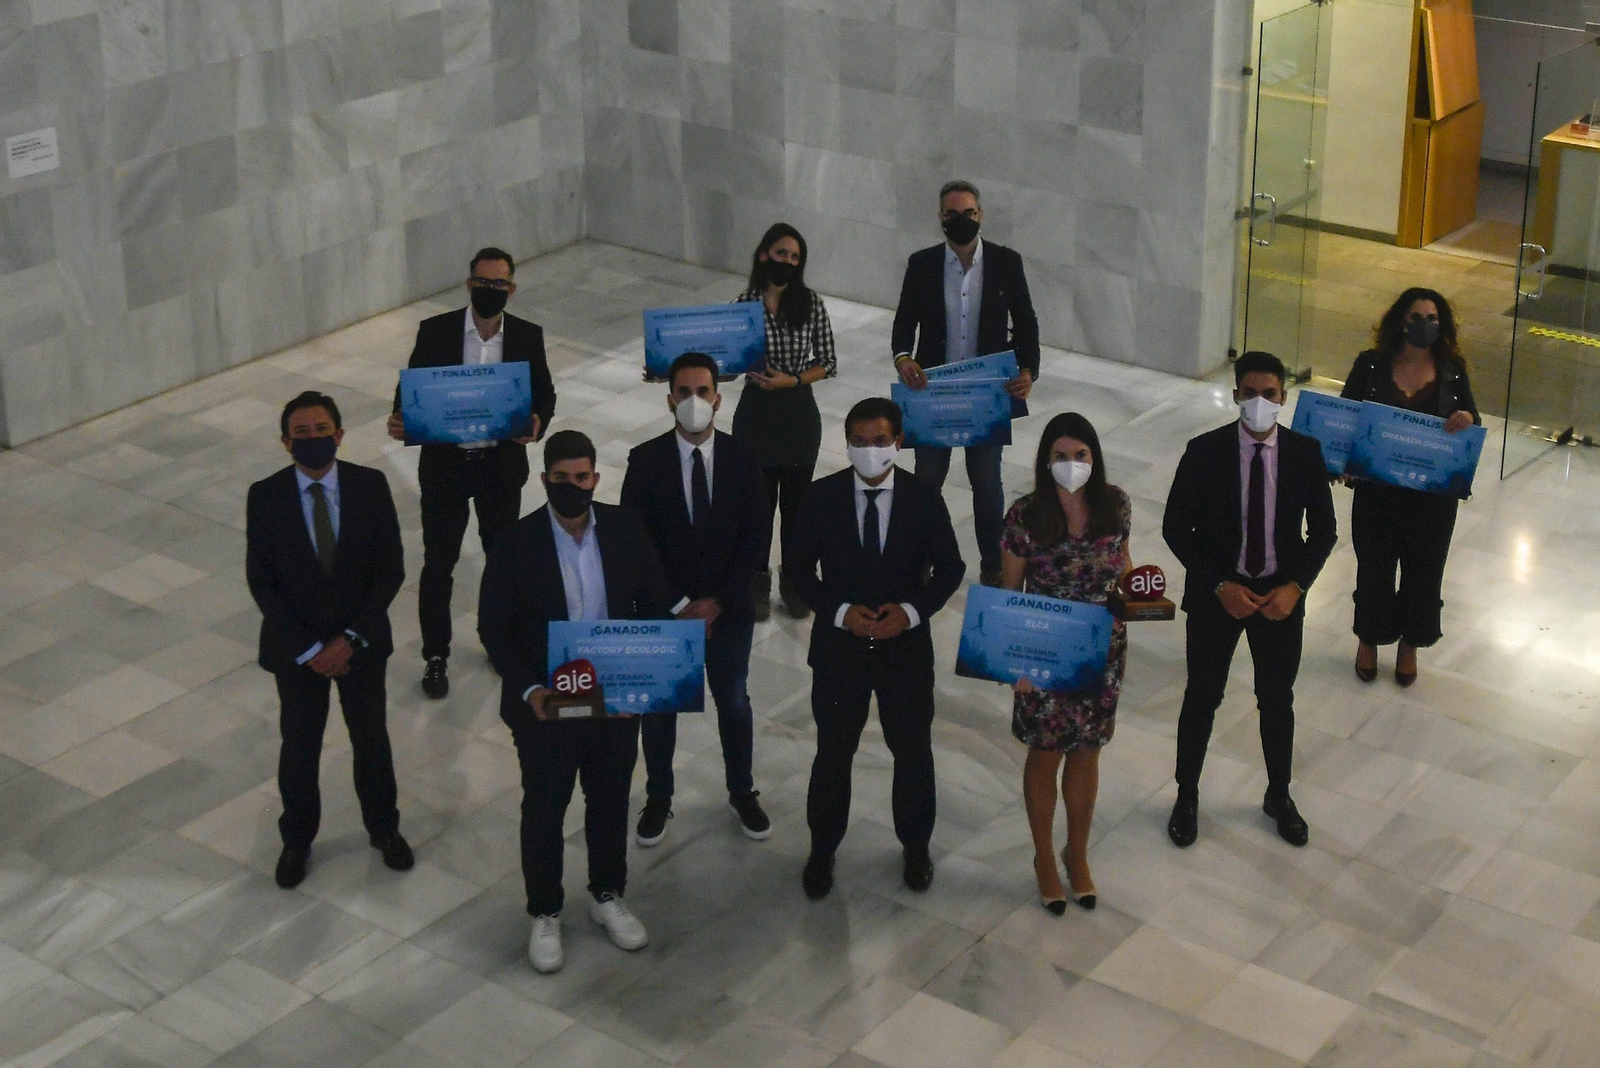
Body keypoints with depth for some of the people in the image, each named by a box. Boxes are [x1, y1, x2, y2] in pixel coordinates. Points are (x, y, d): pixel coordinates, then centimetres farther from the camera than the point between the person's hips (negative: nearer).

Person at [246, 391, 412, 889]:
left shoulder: (371, 486, -12)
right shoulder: (265, 497, -14)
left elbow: (391, 569, -9)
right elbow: (261, 582, -11)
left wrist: (350, 639, -16)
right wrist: (308, 650, -15)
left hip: (361, 642, 1)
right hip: (296, 647, -1)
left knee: (371, 739, 17)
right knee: (299, 747, 14)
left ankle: (384, 828, 40)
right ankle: (296, 840, 35)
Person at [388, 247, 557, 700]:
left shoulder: (528, 336, -5)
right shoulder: (435, 332, -9)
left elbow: (544, 393, 3)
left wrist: (537, 421, -19)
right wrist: (400, 421, -23)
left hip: (502, 464, 2)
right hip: (444, 464, -1)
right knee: (438, 563, 6)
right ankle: (436, 656, 21)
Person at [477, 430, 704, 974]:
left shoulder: (626, 528, -7)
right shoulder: (516, 543, -15)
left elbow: (654, 601, 0)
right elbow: (493, 627, -10)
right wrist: (528, 690, -23)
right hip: (546, 706, -3)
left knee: (610, 801, 19)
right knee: (544, 810, 13)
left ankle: (608, 896, 41)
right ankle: (545, 914, 31)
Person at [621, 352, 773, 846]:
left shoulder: (742, 459, -6)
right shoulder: (645, 460, -9)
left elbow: (757, 540, -6)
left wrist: (717, 601, -14)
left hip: (728, 608, 1)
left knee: (734, 703, 16)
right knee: (658, 706, 12)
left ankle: (741, 793, 34)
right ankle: (658, 799, 30)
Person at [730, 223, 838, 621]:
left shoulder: (811, 305, -7)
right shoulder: (744, 304, -8)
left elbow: (827, 365, -3)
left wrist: (792, 380, -16)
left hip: (799, 413, 1)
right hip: (756, 413, 0)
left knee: (796, 499, 13)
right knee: (759, 500, 10)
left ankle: (795, 583, 31)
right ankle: (758, 583, 28)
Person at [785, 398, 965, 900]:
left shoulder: (924, 498, -9)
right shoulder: (823, 496, -9)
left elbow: (950, 567, -2)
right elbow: (797, 565, -4)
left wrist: (913, 610, -18)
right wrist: (840, 611, -18)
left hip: (906, 646, 0)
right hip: (839, 646, 0)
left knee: (913, 752, 15)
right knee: (833, 752, 13)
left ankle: (915, 845, 38)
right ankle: (822, 849, 32)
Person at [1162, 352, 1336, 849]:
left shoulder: (1306, 452, -9)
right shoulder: (1205, 452, -14)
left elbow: (1324, 530, -1)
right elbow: (1175, 528, -9)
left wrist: (1295, 586, -15)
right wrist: (1220, 586, -17)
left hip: (1282, 595, 2)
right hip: (1216, 593, -1)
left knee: (1278, 700, 17)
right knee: (1202, 697, 12)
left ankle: (1279, 796, 38)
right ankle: (1186, 796, 32)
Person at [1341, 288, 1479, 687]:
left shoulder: (1452, 373, -3)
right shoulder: (1371, 365, -6)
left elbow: (1472, 422, 3)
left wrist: (1468, 420, -22)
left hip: (1433, 496, 1)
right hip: (1377, 492, -1)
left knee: (1423, 571, 14)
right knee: (1375, 568, 13)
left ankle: (1409, 645, 37)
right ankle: (1368, 641, 37)